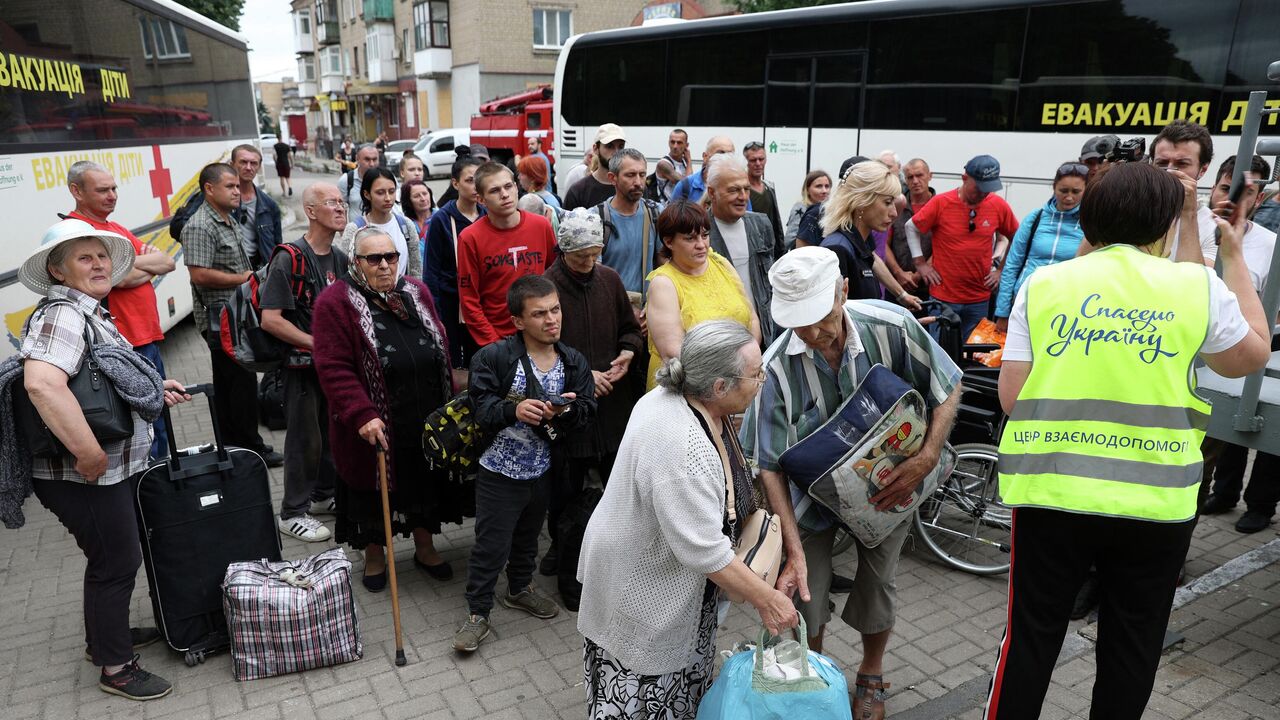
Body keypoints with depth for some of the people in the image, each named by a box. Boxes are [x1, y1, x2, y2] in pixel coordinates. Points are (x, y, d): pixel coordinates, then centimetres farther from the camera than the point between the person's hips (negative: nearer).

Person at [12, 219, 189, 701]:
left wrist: (155, 389, 13)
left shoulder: (88, 312, 12)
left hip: (106, 471, 10)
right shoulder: (62, 314, -21)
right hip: (82, 476, -10)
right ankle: (115, 668, 21)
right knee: (118, 561, 4)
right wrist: (88, 453, -34)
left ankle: (104, 636, 45)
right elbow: (42, 383, -39)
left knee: (110, 557, 24)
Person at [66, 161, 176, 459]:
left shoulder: (118, 229, 18)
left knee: (159, 424, 18)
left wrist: (133, 261, -8)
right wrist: (151, 265, -1)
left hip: (149, 338, 9)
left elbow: (168, 262, 10)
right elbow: (122, 277, -20)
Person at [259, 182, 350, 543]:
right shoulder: (289, 259, -16)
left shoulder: (341, 259, 7)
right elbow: (270, 319, -21)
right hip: (301, 363, -7)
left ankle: (324, 496, 34)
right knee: (305, 438, 1)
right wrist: (316, 344, -19)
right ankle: (293, 512, 17)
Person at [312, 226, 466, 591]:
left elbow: (441, 347, 12)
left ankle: (424, 547, 40)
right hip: (375, 426, -4)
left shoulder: (416, 292, 5)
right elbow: (333, 368, -17)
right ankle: (374, 555, 37)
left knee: (426, 483, 18)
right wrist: (362, 415, -25)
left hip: (427, 421, 5)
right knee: (375, 489, 13)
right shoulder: (336, 301, -12)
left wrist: (451, 402, 9)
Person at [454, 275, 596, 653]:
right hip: (499, 472, -5)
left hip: (542, 471, 5)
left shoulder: (573, 362, -3)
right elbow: (481, 409, -18)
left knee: (528, 537, 25)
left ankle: (520, 589, 49)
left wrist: (565, 411, -26)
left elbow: (587, 412, -5)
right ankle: (477, 614, 23)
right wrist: (513, 410, -36)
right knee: (491, 545, 4)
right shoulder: (495, 357, -16)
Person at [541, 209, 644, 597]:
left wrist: (627, 354, -6)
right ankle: (569, 572, 28)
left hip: (614, 403, 4)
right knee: (566, 492, 9)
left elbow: (631, 328, 14)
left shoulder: (609, 279, 4)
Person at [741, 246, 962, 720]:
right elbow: (770, 466, -23)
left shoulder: (891, 327, -28)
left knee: (877, 583, 12)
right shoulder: (777, 367, -29)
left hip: (887, 481, 1)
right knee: (807, 590, 2)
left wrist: (926, 460, -24)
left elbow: (947, 389, -11)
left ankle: (871, 679, 40)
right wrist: (793, 551, -28)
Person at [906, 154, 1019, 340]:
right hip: (943, 297, -2)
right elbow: (911, 227, 3)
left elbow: (1016, 238, 13)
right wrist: (920, 263, 0)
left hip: (980, 298, 2)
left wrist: (1001, 269, 8)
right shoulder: (941, 203, -9)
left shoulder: (999, 206, -1)